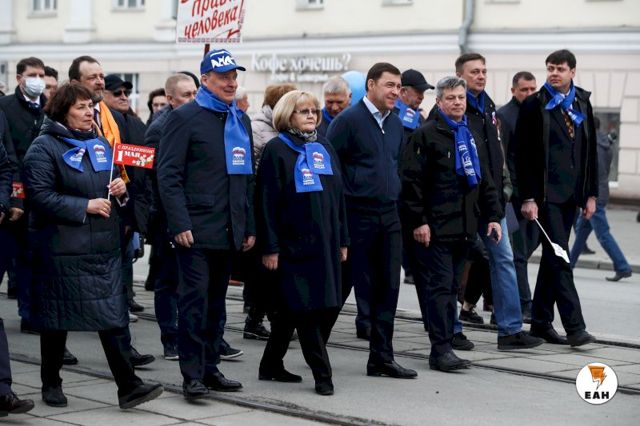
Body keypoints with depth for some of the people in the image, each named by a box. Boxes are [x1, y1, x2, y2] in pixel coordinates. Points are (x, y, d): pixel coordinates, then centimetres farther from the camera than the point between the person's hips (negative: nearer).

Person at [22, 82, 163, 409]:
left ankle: (128, 387, -3)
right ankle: (51, 385, 20)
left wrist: (121, 190, 2)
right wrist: (85, 206, -19)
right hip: (61, 247, -5)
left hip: (104, 245, 5)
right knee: (56, 319, 6)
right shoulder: (44, 147, -7)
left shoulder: (99, 143, 14)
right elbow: (40, 196, -15)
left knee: (113, 315, -1)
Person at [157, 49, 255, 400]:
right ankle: (192, 375, -2)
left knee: (216, 302, 12)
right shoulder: (184, 118, -5)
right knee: (195, 300, -7)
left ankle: (210, 368, 19)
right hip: (196, 230, -6)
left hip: (229, 231, 6)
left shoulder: (241, 120, 15)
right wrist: (180, 224, -17)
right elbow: (168, 174, -9)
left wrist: (249, 226, 13)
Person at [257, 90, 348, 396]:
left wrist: (342, 240, 13)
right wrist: (270, 248, -12)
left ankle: (272, 365, 21)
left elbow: (338, 195, 16)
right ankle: (322, 373, -3)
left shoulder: (324, 148, 14)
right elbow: (267, 202, -8)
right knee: (305, 308, -6)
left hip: (325, 243, 6)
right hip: (293, 243, -6)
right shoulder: (276, 150, -4)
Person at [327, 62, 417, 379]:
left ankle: (381, 357, 13)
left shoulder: (395, 123, 13)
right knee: (343, 283, 0)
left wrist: (394, 195, 15)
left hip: (389, 215, 7)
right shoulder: (348, 120, -9)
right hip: (357, 216, -7)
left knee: (388, 287, 6)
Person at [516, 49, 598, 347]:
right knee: (559, 258, -9)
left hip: (570, 193, 6)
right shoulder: (535, 105, -3)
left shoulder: (582, 103, 12)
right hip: (545, 193, -6)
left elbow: (590, 151, 15)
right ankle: (574, 327, -12)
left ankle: (541, 322, 19)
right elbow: (523, 155, -6)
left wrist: (591, 194, 10)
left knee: (553, 258, 11)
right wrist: (527, 197, -12)